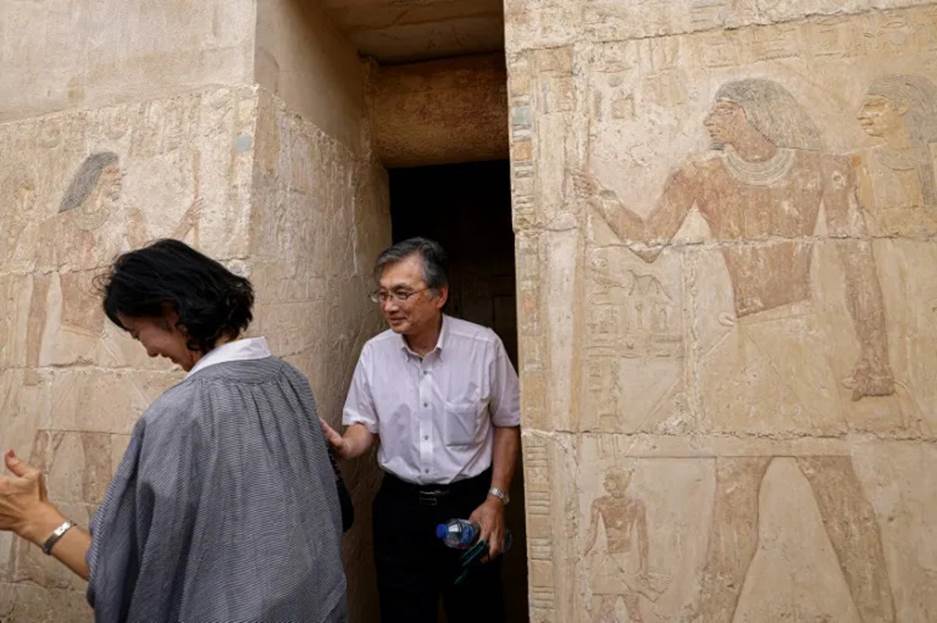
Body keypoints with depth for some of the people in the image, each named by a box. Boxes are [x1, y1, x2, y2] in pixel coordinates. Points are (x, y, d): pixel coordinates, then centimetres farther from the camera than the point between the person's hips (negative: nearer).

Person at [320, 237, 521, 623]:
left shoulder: (483, 346, -14)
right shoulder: (373, 353, -6)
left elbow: (506, 424, -3)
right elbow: (365, 424, 5)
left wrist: (495, 500, -6)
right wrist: (344, 446, -18)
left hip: (469, 501, -1)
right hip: (399, 505, 2)